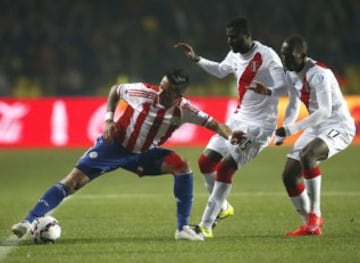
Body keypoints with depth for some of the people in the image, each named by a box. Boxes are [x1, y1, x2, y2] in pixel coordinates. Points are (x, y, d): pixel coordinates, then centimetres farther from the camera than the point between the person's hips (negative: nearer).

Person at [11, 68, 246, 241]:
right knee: (73, 182, -16)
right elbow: (115, 90, -1)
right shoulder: (142, 91, -22)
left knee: (182, 167, -20)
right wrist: (108, 119, -11)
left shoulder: (183, 109, -18)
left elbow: (213, 123, -17)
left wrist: (230, 136, -37)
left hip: (143, 153, 2)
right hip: (115, 145, -2)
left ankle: (183, 228, -11)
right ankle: (29, 221, -14)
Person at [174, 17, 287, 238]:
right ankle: (222, 207, 28)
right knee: (206, 161, 6)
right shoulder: (234, 56, 7)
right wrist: (196, 59, 23)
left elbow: (283, 87, -26)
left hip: (259, 125, -8)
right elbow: (221, 71, 30)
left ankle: (206, 225, -10)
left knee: (225, 167, -17)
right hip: (239, 119, 8)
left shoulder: (267, 56, -17)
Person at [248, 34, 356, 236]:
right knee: (289, 175, 1)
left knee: (307, 155, -35)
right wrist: (283, 133, 10)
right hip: (316, 128, 9)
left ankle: (315, 215, -26)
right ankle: (310, 225, 13)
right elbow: (294, 106, 20)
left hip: (338, 126, -9)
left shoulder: (319, 74, -23)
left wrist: (292, 128, -32)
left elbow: (325, 111, -30)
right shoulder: (291, 75, 4)